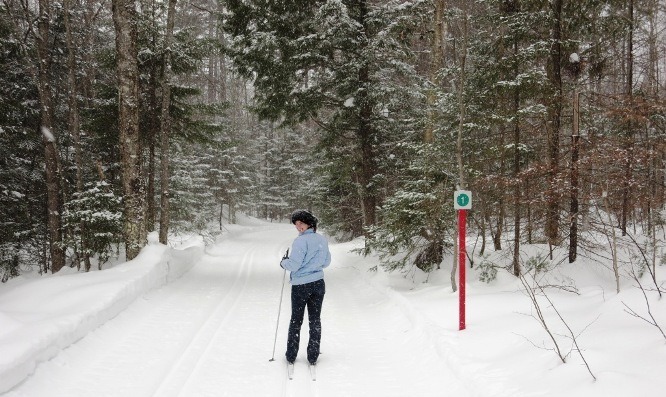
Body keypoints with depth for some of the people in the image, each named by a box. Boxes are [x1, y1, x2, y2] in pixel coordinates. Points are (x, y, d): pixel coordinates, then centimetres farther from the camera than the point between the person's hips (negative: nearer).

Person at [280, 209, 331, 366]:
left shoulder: (301, 241, -18)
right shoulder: (322, 239, 1)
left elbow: (293, 266, -18)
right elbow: (326, 262, 12)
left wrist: (284, 262, 2)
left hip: (300, 286, -4)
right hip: (318, 284, 5)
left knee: (296, 321, 10)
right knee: (315, 320, 12)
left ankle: (291, 356, 18)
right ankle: (313, 356, 16)